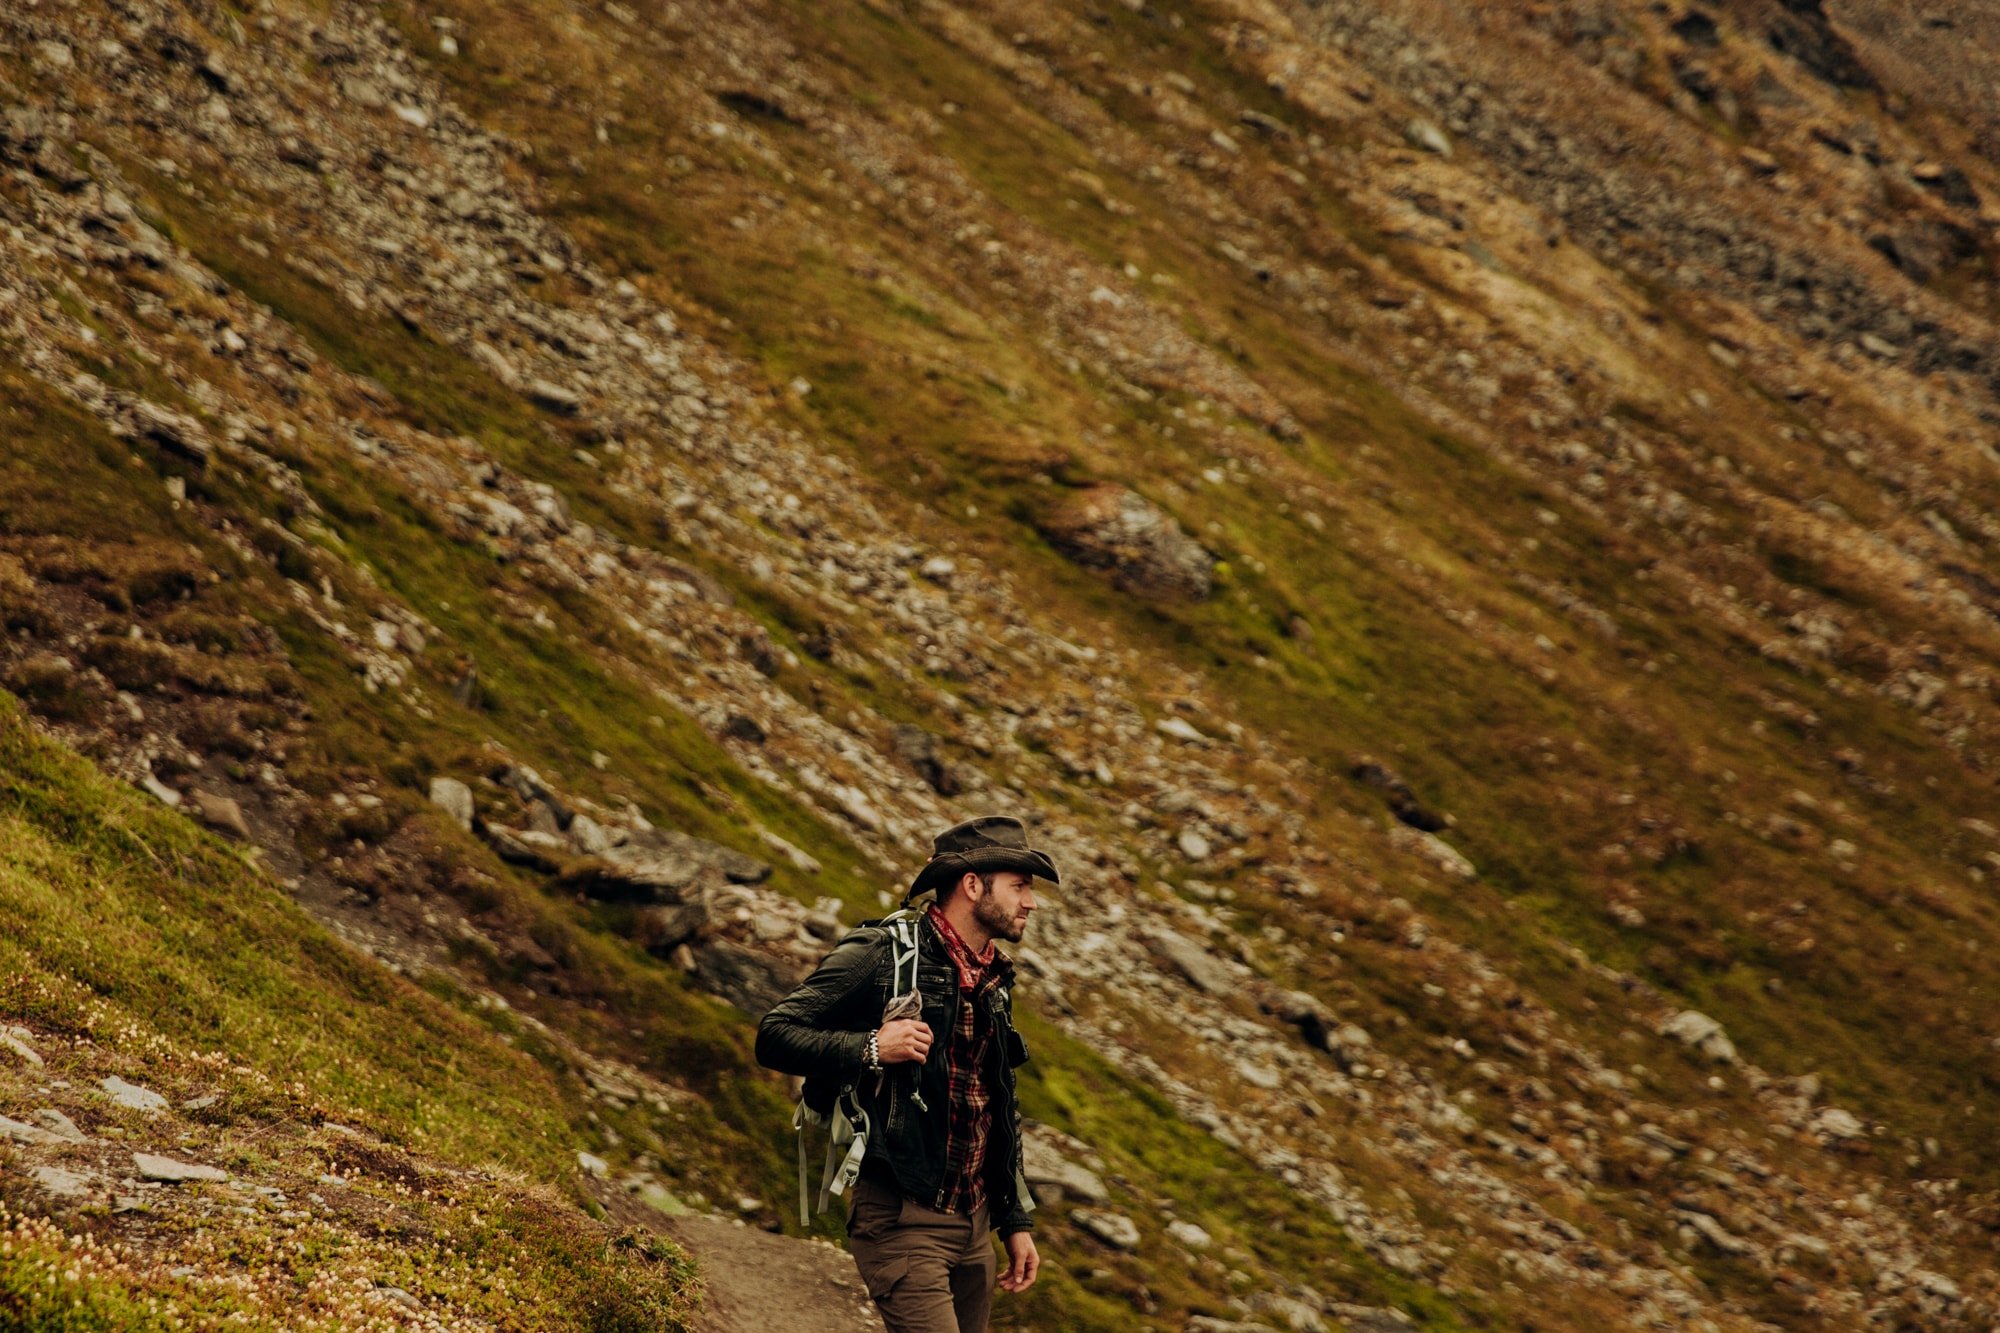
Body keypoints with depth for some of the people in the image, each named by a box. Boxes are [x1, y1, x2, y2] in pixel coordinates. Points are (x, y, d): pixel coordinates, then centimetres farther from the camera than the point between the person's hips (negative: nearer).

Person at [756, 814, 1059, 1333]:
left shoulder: (992, 980, 15)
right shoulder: (881, 955, -8)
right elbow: (774, 1037, -11)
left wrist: (1016, 1222, 20)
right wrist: (870, 1049, -25)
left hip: (973, 1226, 8)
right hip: (903, 1222, -8)